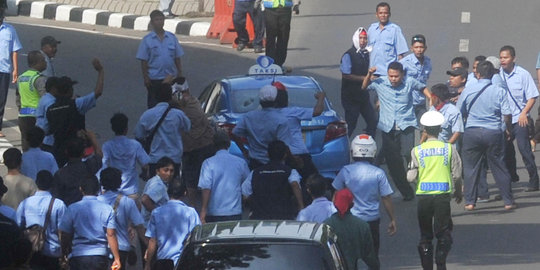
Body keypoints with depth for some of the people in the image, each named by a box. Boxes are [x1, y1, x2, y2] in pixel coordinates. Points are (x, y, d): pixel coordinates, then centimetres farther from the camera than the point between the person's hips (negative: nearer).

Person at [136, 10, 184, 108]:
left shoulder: (172, 37, 3)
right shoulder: (147, 40, -4)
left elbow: (177, 58, 8)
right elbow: (143, 61, -4)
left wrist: (180, 75, 5)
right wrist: (146, 78, -8)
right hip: (154, 78, -3)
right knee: (153, 104, 2)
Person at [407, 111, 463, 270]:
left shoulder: (417, 151, -2)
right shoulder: (449, 149, -1)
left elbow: (411, 177, -3)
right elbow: (456, 175, 2)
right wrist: (458, 191, 19)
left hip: (423, 195, 1)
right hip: (443, 195, -1)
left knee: (425, 235, 11)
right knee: (444, 233, 3)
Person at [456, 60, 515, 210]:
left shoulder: (468, 91, -2)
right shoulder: (499, 91, -4)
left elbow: (459, 112, 6)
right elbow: (507, 114, -7)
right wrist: (509, 129, 11)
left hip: (472, 132, 0)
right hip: (493, 133, 0)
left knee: (470, 167, 8)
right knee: (499, 167, 8)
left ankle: (470, 201, 6)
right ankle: (508, 201, 10)